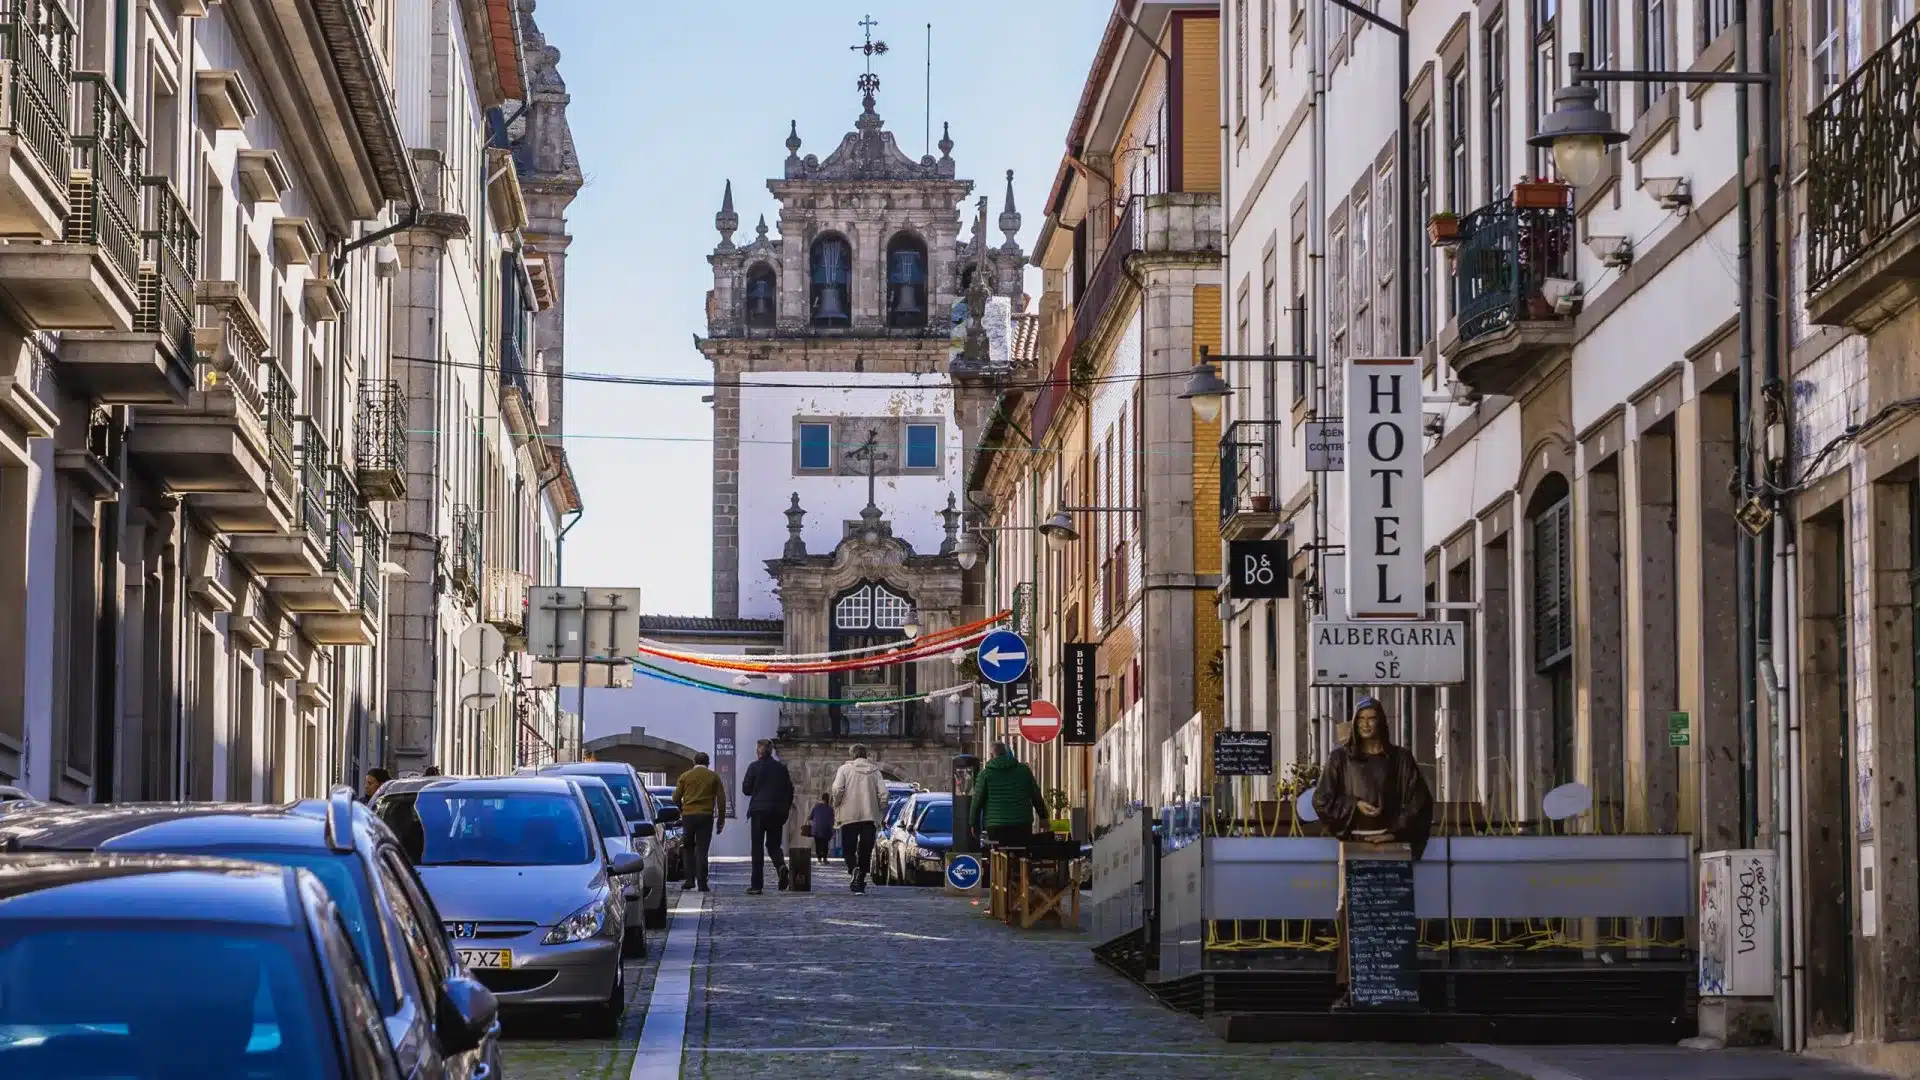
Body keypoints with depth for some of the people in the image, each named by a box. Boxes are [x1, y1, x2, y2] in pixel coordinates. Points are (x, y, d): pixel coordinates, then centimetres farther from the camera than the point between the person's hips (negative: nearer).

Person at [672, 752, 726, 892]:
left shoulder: (685, 776, 6)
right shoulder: (714, 777, 6)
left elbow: (676, 798, 6)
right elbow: (721, 799, 5)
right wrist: (721, 819, 11)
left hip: (688, 816, 0)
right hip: (706, 816, 0)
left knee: (688, 849, 13)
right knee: (702, 850, -1)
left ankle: (690, 879, 7)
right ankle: (702, 883, -7)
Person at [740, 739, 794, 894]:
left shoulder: (754, 767, -5)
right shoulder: (781, 767, 5)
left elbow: (746, 790, -3)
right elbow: (790, 790, 7)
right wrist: (786, 809, 15)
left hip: (759, 811, -3)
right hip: (778, 812, 3)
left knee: (757, 847, 3)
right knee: (774, 844, 14)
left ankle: (756, 885, 0)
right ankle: (781, 866, -19)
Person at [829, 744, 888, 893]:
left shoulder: (845, 769, 1)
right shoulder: (874, 770, 8)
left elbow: (837, 789, -11)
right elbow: (883, 793, 0)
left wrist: (836, 806, 4)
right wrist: (881, 810, 10)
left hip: (849, 815, -2)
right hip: (870, 816, 2)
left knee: (849, 848, 4)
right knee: (865, 850, 8)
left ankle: (855, 869, -24)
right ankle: (860, 881, 6)